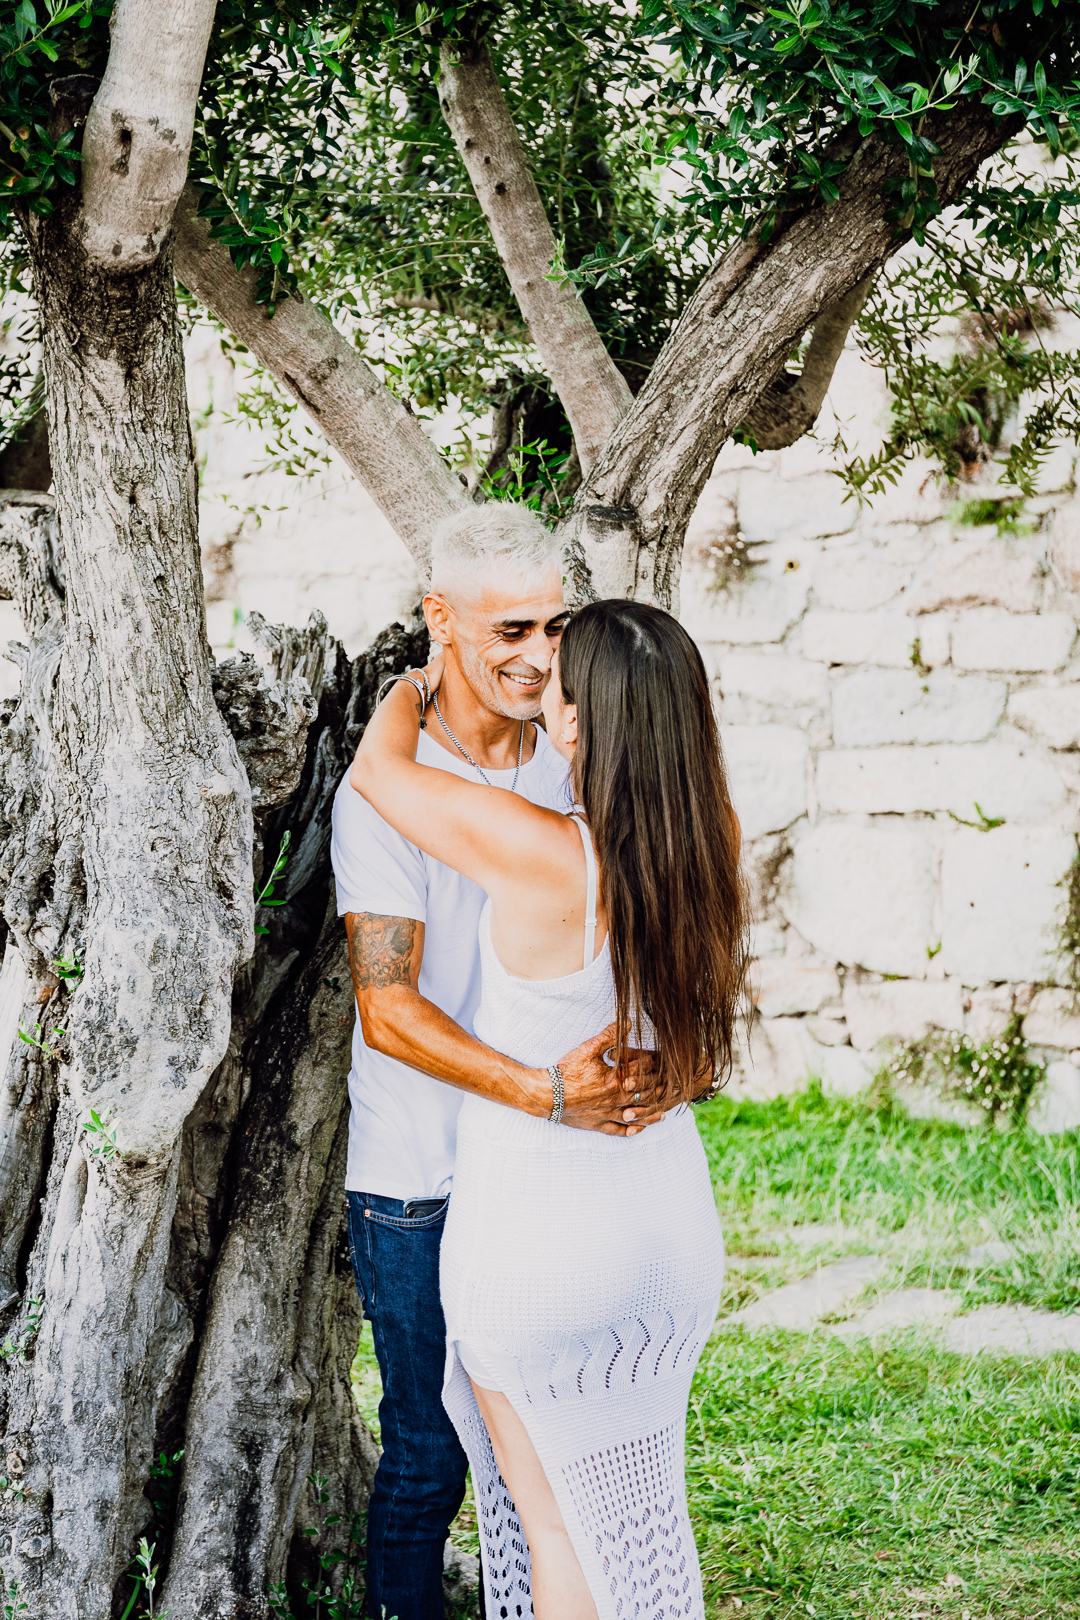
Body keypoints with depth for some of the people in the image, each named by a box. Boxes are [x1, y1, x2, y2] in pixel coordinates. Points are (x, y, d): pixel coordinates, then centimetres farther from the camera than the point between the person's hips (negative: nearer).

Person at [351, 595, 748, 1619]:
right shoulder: (710, 845, -9)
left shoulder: (542, 856, -26)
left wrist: (412, 690, 9)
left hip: (537, 1238, -6)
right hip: (673, 1222, 6)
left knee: (554, 1517, 14)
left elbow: (376, 772, -12)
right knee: (634, 1499, 25)